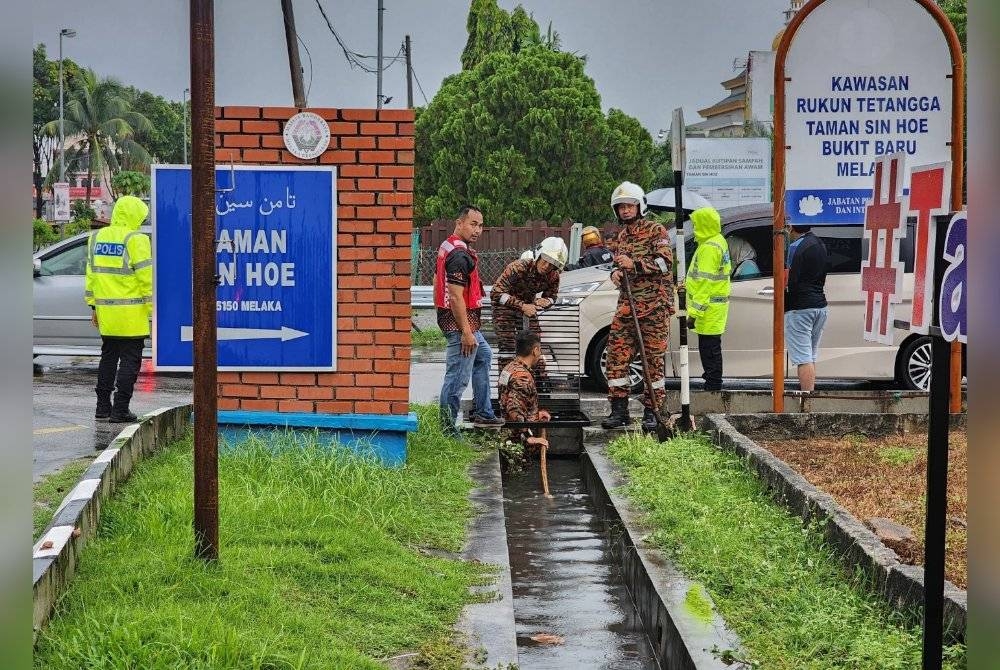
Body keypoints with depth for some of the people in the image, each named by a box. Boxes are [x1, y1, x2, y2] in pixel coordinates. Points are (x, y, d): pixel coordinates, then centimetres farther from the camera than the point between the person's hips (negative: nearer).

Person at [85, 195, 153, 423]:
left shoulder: (96, 238, 10)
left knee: (108, 358, 16)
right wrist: (153, 308, -8)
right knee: (130, 360, 0)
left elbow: (91, 274, 14)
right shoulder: (135, 240, -11)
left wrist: (94, 306, 19)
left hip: (105, 311, 6)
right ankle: (120, 410, -2)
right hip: (131, 314, -6)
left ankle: (103, 408, 18)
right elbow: (146, 277, -13)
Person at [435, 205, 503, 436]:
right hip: (461, 323, -11)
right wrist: (466, 332, -24)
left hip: (467, 322, 11)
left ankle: (483, 413, 35)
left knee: (483, 356, 28)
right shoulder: (460, 255, -23)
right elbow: (456, 297, -27)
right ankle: (447, 430, 2)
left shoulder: (447, 247, 10)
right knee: (457, 377, -5)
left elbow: (437, 282, 18)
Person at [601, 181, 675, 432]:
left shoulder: (655, 231, -1)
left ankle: (651, 412, 1)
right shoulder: (621, 236, 20)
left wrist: (634, 264, -18)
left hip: (654, 306, -6)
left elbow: (665, 263, -12)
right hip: (627, 305, 6)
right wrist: (616, 273, 8)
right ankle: (619, 410, 5)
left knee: (653, 359, -4)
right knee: (617, 355, -1)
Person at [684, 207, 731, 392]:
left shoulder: (709, 247, -18)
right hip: (716, 306, 11)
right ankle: (712, 385, 23)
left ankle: (713, 387, -7)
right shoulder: (719, 241, 16)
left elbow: (705, 282, -23)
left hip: (709, 308, -11)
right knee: (711, 350, 16)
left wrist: (694, 312, -23)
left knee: (709, 350, -8)